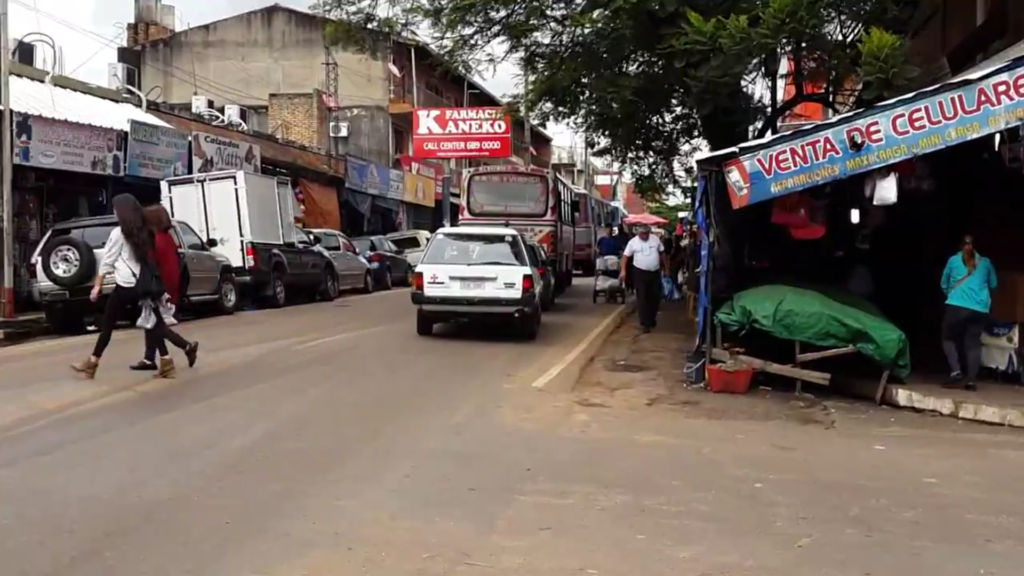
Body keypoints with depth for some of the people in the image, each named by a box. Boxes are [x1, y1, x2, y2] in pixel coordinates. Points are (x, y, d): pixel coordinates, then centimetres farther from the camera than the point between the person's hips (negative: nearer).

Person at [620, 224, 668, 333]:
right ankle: (644, 323, 1)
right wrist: (623, 270, -15)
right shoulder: (633, 242, -6)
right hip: (640, 272, -3)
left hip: (655, 272, 3)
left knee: (655, 297, 11)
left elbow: (662, 253, 10)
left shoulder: (655, 239, 1)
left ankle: (652, 318, 31)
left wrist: (666, 268, 14)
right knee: (642, 298, -3)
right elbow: (626, 256, -5)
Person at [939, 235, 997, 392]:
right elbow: (993, 285, 28)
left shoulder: (953, 260, 12)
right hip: (980, 309, 2)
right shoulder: (985, 262, 16)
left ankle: (956, 372, -9)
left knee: (949, 338, 9)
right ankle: (971, 380, -2)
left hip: (956, 306, -2)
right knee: (973, 343, 4)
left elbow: (944, 284, 23)